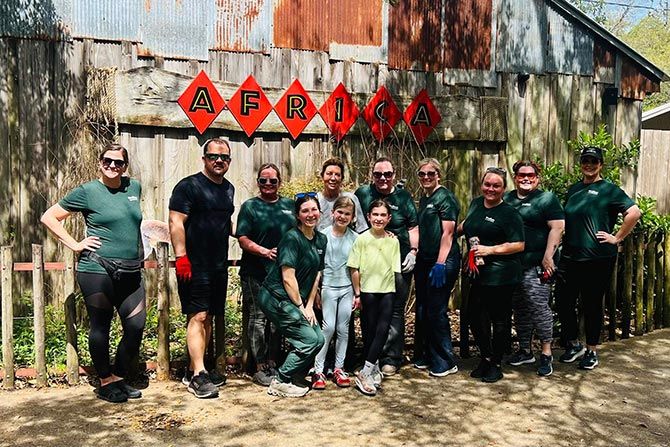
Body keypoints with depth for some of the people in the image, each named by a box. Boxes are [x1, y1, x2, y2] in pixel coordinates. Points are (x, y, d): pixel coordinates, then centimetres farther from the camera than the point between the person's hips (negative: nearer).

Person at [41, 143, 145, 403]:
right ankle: (105, 384, 21)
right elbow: (49, 217, 1)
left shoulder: (134, 187, 10)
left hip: (130, 273, 5)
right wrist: (75, 244, -7)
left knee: (136, 327, 4)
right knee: (100, 328, 5)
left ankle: (119, 379, 23)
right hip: (97, 272, -5)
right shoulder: (87, 192, -4)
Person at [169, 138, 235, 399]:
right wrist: (181, 257, -20)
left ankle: (193, 370, 22)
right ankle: (198, 376, -2)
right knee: (198, 316, -7)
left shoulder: (228, 189, 16)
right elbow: (176, 223, -14)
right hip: (195, 265, -8)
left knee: (208, 317, 11)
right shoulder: (189, 186, -7)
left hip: (219, 265, 8)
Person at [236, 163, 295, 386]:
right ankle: (260, 368, 11)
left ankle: (273, 364, 24)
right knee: (258, 318, 1)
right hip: (256, 273, -4)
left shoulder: (289, 205, 11)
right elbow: (243, 239, -8)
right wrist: (265, 252, -21)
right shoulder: (250, 206, 0)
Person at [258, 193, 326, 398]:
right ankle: (279, 383, 5)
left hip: (298, 300, 8)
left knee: (319, 340, 4)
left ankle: (286, 378, 20)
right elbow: (288, 278, -20)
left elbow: (316, 274, 10)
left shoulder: (321, 239, 8)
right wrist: (300, 307, -12)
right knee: (309, 341, -11)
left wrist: (309, 305, 4)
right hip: (277, 298, -8)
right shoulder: (292, 238, -17)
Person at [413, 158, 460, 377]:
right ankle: (424, 356, 25)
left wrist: (440, 264, -20)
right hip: (424, 261, 8)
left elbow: (448, 233, -15)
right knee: (422, 311, 12)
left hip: (443, 261, -8)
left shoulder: (445, 197, -9)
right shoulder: (424, 199, 15)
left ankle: (445, 362, 9)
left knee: (436, 312, -4)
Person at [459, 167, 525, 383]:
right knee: (475, 315, 10)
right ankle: (486, 358, 29)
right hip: (479, 274, 7)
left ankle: (496, 364, 20)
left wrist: (490, 249, -19)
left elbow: (519, 245, -14)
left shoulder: (509, 213, -10)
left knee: (499, 319, 5)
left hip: (501, 275, -7)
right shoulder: (476, 203, 10)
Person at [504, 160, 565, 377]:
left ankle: (546, 353, 5)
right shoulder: (507, 199, 15)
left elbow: (557, 228, -10)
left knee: (539, 306, -7)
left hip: (536, 265, -6)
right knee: (519, 309, 12)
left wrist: (548, 257, -17)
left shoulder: (547, 199, -1)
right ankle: (525, 351, 25)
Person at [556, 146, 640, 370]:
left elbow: (634, 212, -14)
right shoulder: (573, 189, 13)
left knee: (592, 305, 6)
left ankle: (591, 351, 23)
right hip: (570, 257, 5)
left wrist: (617, 237, -13)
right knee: (563, 301, 6)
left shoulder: (609, 190, -5)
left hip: (598, 259, -5)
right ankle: (573, 345, 26)